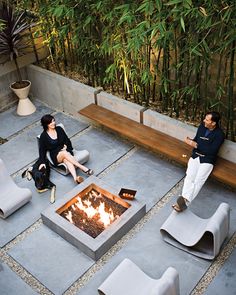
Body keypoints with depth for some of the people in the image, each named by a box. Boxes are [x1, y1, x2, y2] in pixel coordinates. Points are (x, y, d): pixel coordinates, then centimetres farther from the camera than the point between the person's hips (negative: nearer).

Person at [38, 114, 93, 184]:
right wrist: (42, 162, -14)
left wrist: (66, 146, -9)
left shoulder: (59, 129, 7)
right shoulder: (43, 136, -2)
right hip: (56, 155, -2)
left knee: (67, 159, -34)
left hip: (66, 150, 2)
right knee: (65, 153, -37)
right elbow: (42, 150, -3)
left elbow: (67, 140, 13)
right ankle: (84, 168, -38)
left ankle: (75, 178, -58)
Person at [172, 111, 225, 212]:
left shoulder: (219, 134, -9)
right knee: (189, 177, -19)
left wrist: (196, 145, -17)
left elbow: (212, 150, -16)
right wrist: (191, 141, -6)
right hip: (195, 156, 5)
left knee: (198, 180, -23)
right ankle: (184, 199, -35)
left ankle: (185, 202, -36)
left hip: (207, 160, -4)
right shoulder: (202, 126, 8)